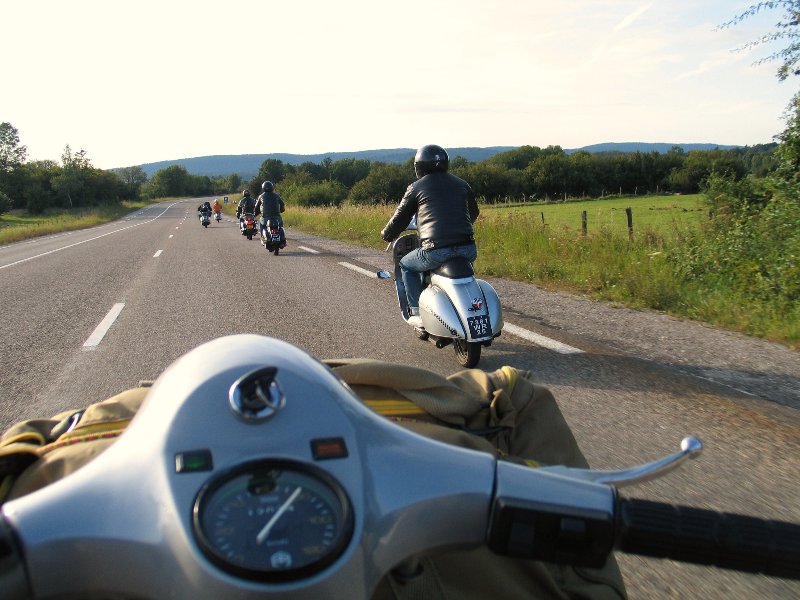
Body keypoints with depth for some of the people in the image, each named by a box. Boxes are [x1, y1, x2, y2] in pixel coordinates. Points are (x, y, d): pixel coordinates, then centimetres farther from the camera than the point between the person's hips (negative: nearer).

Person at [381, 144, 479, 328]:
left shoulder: (416, 187, 7)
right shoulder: (462, 184, 19)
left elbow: (400, 218, 11)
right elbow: (473, 213, 32)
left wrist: (386, 235, 31)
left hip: (436, 250, -4)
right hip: (468, 249, 4)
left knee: (406, 265, 23)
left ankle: (418, 312, 16)